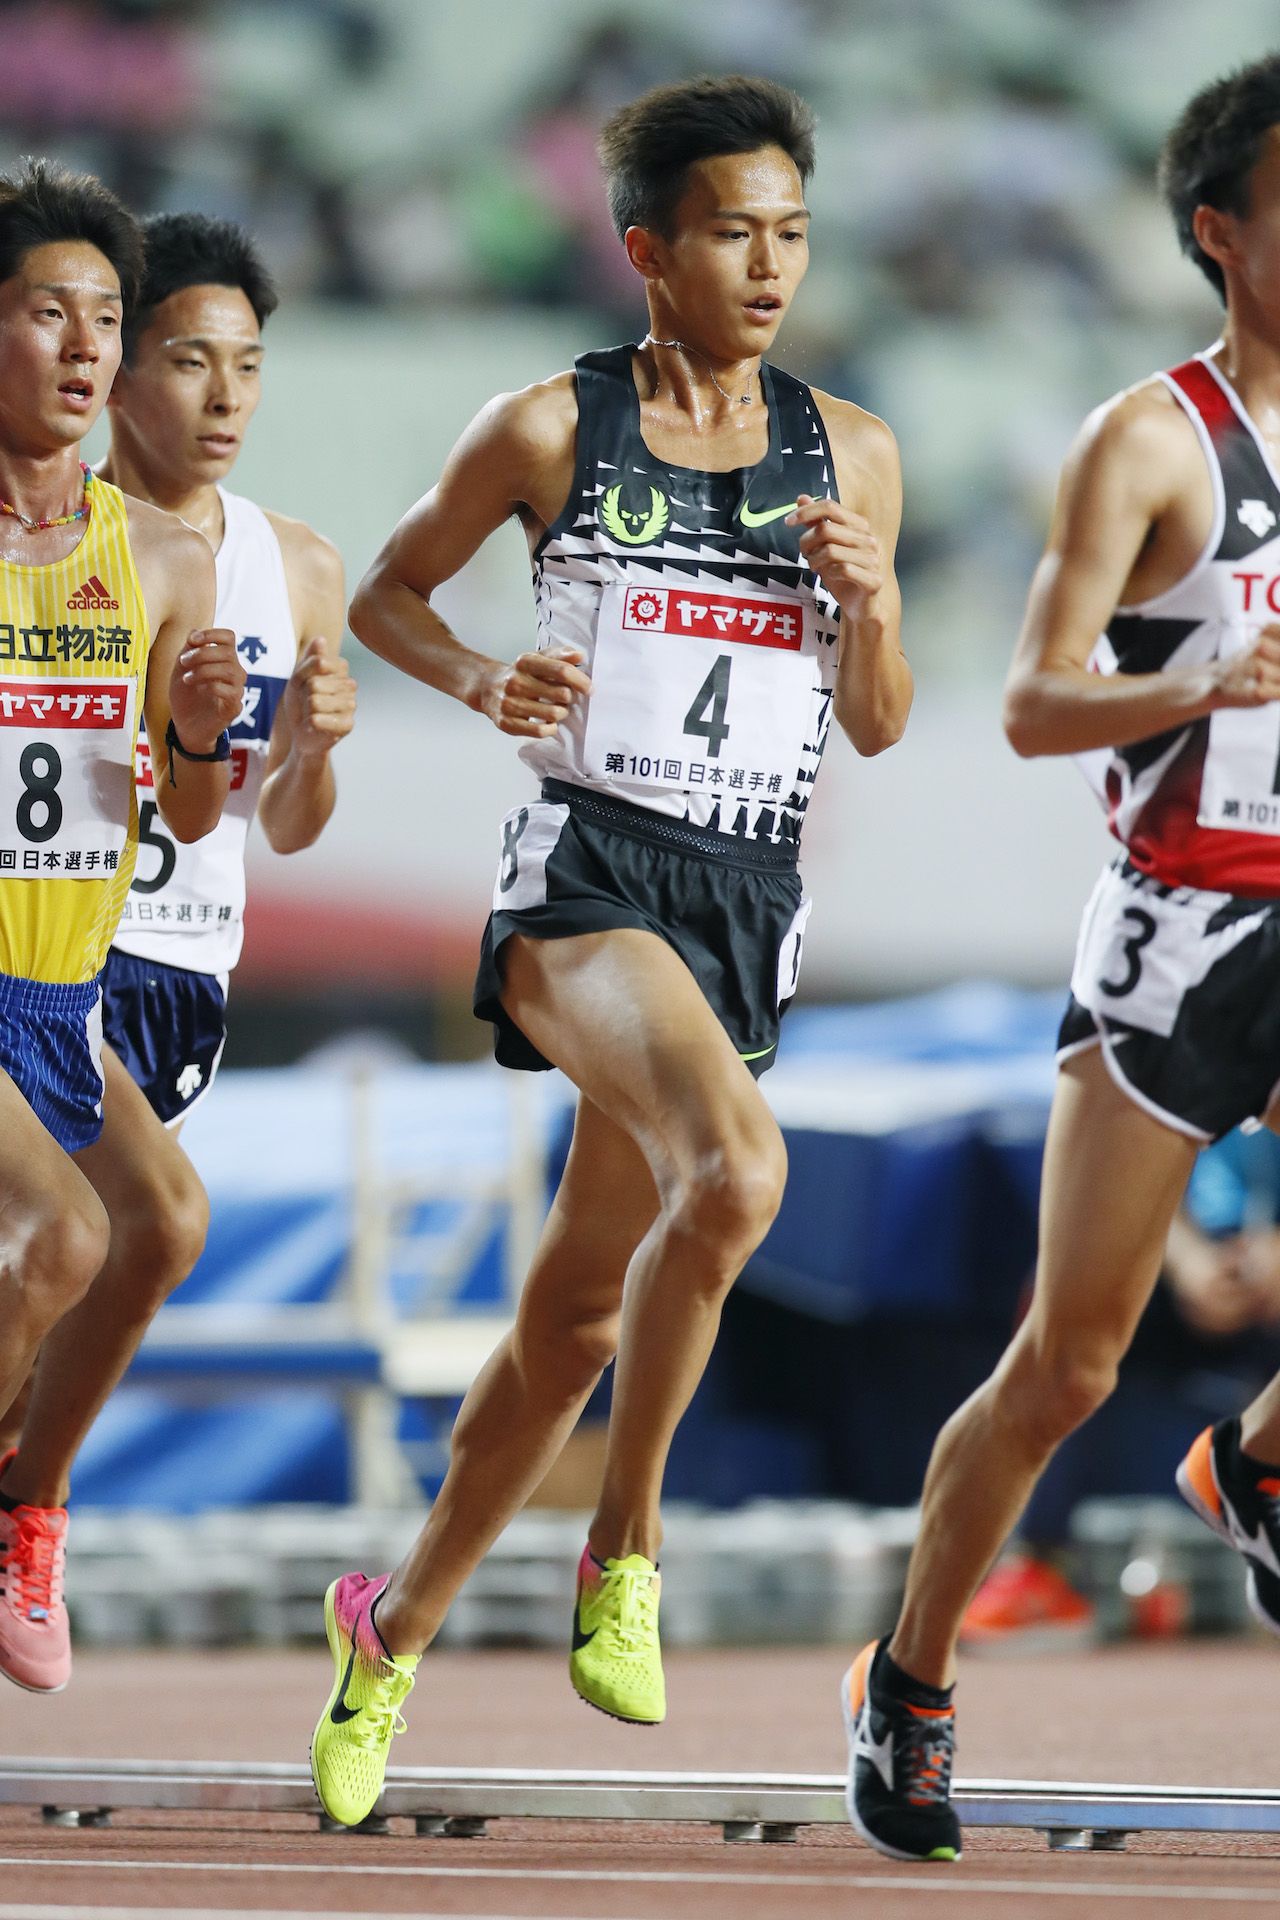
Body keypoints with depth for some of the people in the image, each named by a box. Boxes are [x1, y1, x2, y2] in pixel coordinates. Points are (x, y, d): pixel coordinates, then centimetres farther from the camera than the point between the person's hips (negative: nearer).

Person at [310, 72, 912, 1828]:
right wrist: (482, 683, -7)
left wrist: (867, 597, -5)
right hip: (590, 871, -5)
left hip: (749, 900, 5)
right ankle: (624, 1552, -17)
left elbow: (879, 724, 15)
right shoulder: (547, 431, -1)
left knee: (577, 1312, 10)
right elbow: (387, 594, 13)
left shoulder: (850, 452, 10)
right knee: (737, 1171, -32)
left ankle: (394, 1629, 28)